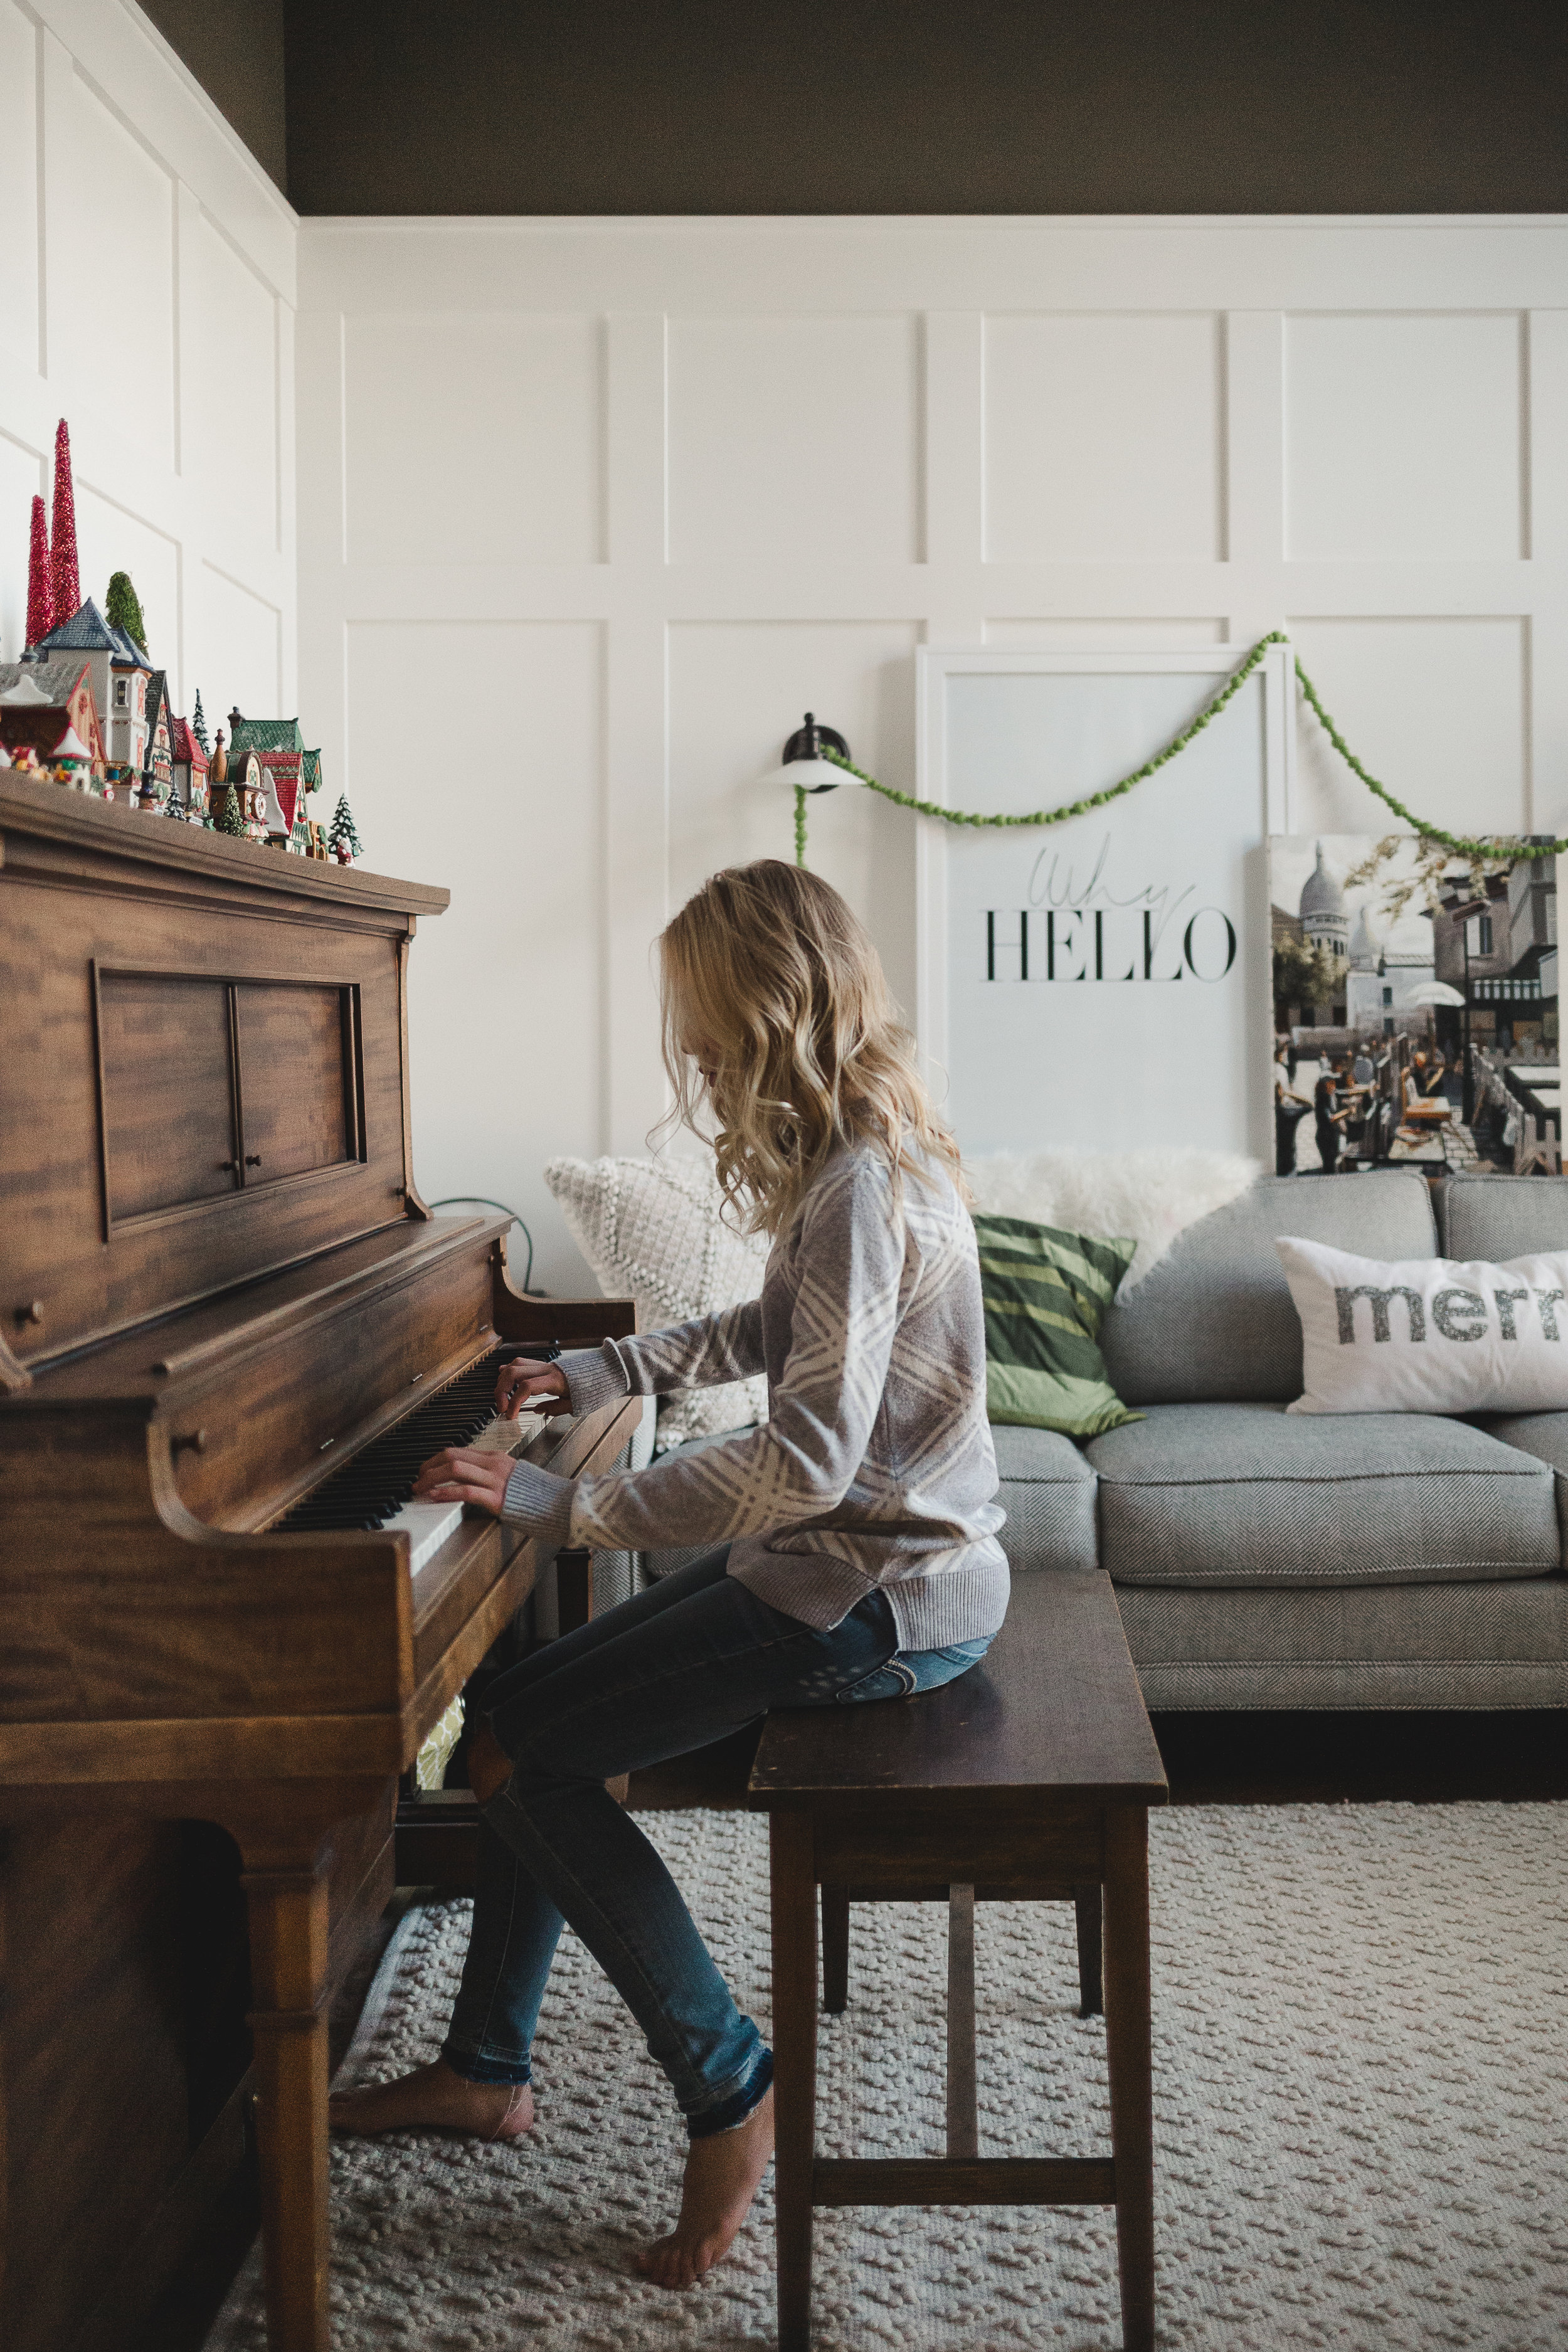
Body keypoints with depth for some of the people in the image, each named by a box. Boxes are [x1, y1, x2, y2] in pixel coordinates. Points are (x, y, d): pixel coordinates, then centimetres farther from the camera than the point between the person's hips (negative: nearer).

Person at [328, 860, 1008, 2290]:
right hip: (869, 1557, 10)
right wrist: (602, 1373, 24)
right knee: (529, 1715, 10)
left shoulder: (858, 1183, -23)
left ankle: (730, 2091, 1)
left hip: (878, 1597, -10)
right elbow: (776, 1331, 26)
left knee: (519, 1756, -9)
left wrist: (555, 1503, -27)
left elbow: (810, 1459, -30)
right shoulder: (871, 1151, 9)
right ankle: (486, 2069, 22)